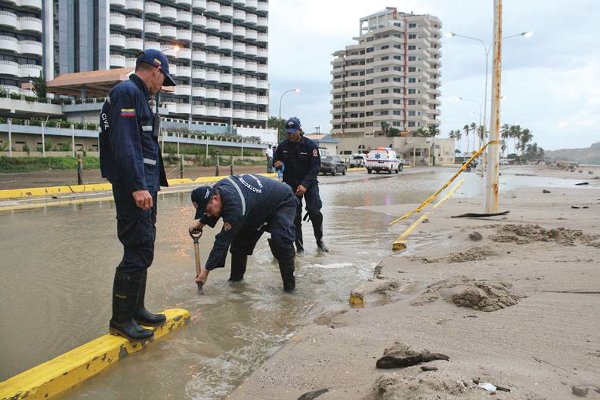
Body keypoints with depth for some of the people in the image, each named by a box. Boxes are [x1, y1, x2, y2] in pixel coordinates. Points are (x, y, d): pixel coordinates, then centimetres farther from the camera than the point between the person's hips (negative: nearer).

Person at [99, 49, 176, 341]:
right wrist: (138, 186, -25)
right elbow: (124, 142, -20)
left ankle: (136, 309, 26)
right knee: (138, 252, -7)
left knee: (142, 251, 15)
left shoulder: (137, 96, 22)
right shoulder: (127, 92, -9)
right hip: (135, 187, -11)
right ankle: (121, 320, 4)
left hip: (145, 186, 11)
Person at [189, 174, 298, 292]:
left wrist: (207, 270, -29)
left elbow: (224, 240, -35)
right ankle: (236, 277, 17)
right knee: (239, 238, 3)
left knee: (280, 241, -27)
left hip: (283, 202, -9)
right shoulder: (216, 189, -16)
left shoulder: (235, 206, -41)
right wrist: (201, 222, -5)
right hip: (259, 208, 9)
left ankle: (289, 285, -12)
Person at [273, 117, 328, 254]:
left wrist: (305, 184, -23)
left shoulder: (310, 145, -10)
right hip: (291, 185, 3)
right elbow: (275, 160, 15)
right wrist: (277, 164, -12)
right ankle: (299, 247, 11)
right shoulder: (283, 146, 0)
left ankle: (319, 240, 9)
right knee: (295, 216, 1)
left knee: (314, 212, -14)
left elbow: (316, 167, -12)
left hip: (309, 183, -2)